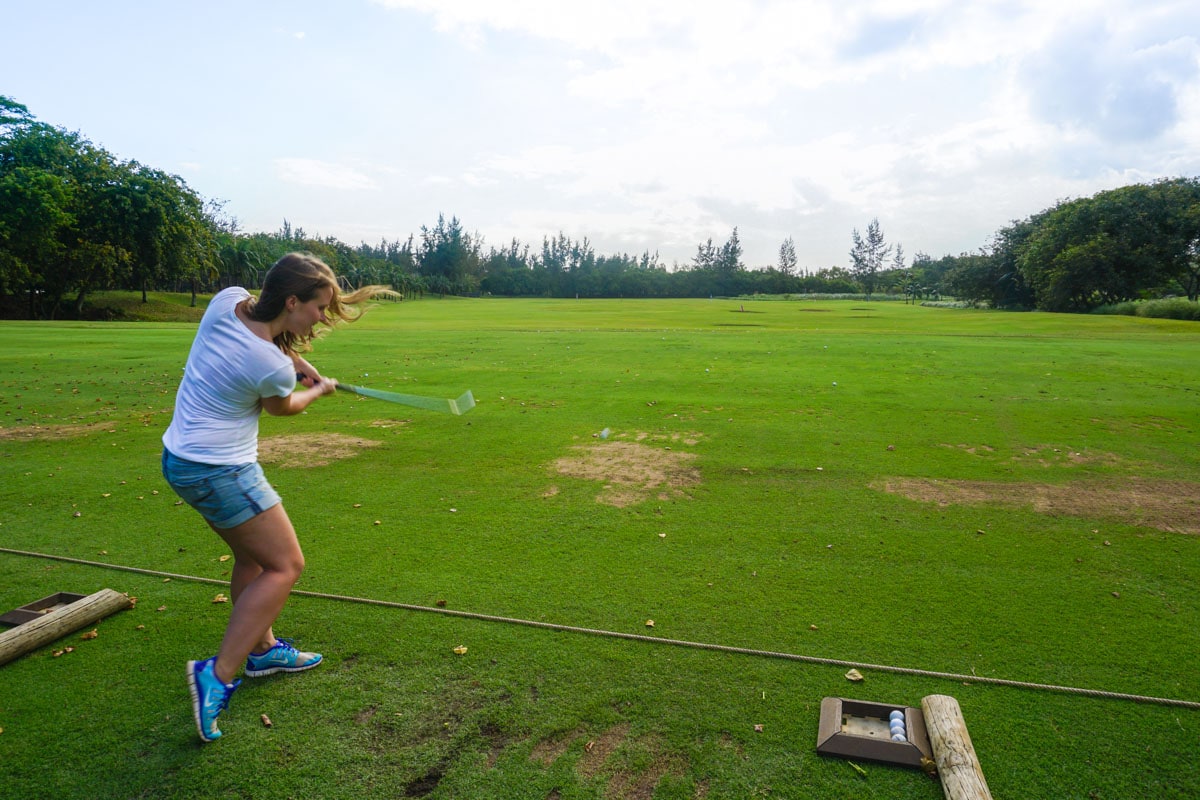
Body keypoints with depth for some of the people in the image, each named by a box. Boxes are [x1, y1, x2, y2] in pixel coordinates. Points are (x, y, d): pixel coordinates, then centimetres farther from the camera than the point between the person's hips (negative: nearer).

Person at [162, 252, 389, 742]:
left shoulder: (228, 299, -9)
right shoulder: (273, 368, -27)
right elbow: (283, 407, -2)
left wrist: (296, 361, 6)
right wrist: (319, 389, 17)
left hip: (179, 458, 9)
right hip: (220, 472, -9)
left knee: (254, 556, 22)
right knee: (285, 566, 0)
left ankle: (262, 649, 37)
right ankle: (218, 674, -1)